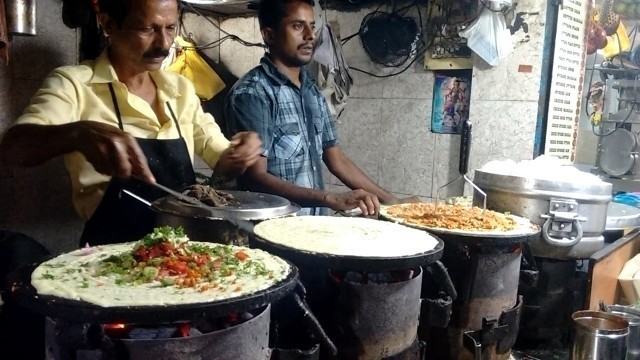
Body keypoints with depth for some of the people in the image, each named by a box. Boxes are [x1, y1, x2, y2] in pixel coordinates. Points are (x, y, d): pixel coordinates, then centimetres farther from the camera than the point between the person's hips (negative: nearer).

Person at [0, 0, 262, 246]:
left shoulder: (181, 89, 8)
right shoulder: (74, 84, -7)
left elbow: (222, 161, 14)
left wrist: (240, 153, -8)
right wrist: (79, 133, -40)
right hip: (114, 253, -4)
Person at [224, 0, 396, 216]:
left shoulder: (312, 92, 11)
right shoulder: (251, 93, -10)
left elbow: (337, 161, 16)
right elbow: (254, 178, -16)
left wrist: (392, 202, 11)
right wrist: (332, 199, -25)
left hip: (316, 222, 6)